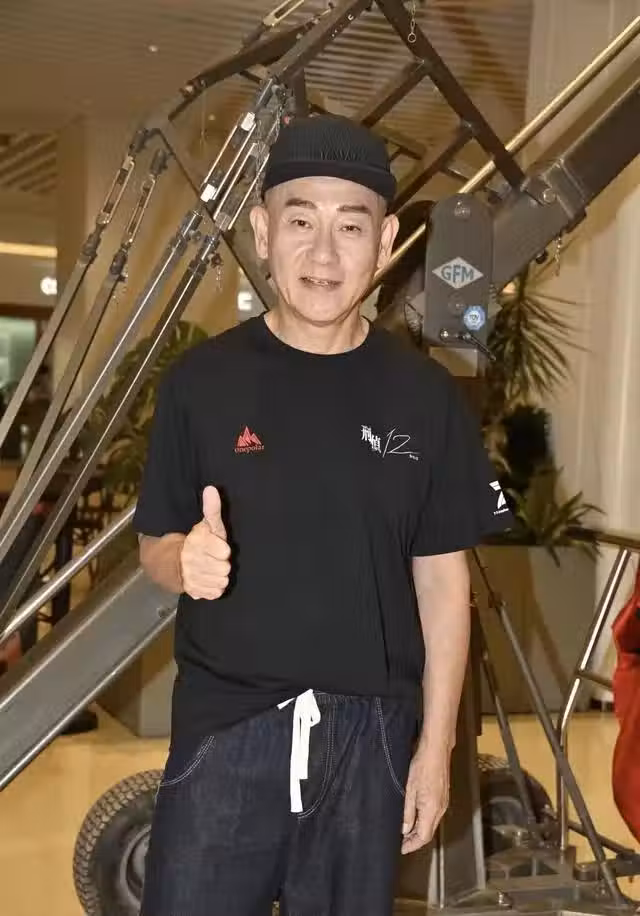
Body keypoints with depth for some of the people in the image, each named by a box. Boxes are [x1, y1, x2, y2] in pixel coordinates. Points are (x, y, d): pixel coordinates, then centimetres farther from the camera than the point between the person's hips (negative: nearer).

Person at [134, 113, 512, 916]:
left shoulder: (424, 395, 0)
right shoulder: (202, 380, -3)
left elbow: (442, 578, 3)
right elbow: (153, 547, 4)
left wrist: (435, 744, 1)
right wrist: (187, 560, -20)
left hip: (369, 733, 1)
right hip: (225, 727, -1)